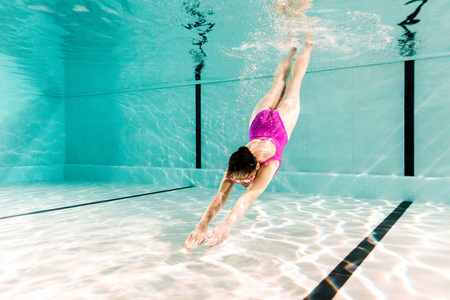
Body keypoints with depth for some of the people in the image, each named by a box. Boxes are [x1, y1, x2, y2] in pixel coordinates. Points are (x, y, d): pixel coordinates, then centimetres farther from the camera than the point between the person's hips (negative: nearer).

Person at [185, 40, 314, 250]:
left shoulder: (269, 164, -45)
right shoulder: (235, 167, -35)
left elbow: (250, 196, -55)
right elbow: (220, 196, -40)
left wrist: (227, 225, -66)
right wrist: (202, 225, -54)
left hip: (281, 121, -2)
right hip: (260, 121, 2)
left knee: (294, 80, 23)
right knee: (278, 80, 29)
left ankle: (308, 45, 48)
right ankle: (292, 48, 56)